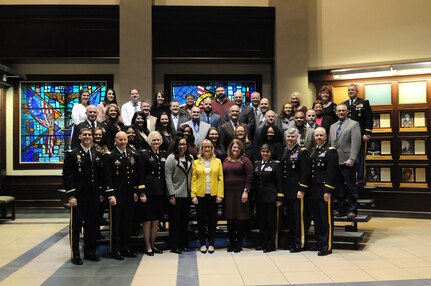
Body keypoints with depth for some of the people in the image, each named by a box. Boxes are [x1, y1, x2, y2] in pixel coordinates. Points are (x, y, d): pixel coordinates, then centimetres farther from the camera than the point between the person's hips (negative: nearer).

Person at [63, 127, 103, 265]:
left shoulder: (97, 155, 11)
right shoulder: (72, 154, -5)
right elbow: (67, 177, -9)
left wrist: (100, 193, 8)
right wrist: (71, 196, -15)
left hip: (93, 197, 5)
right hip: (78, 197, -5)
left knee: (92, 225, 11)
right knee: (76, 225, 4)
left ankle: (90, 252, 24)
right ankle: (75, 254, 14)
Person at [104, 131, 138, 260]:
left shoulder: (132, 155, 9)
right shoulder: (110, 156, -7)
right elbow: (108, 178, -11)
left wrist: (135, 191, 9)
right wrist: (110, 195, -15)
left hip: (129, 194, 5)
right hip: (116, 194, -5)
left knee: (128, 221, 11)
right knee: (115, 222, 2)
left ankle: (125, 248, 23)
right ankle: (115, 250, 13)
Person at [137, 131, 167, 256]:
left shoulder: (164, 154, 10)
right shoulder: (144, 154, -3)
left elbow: (166, 174, 11)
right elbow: (140, 175, -7)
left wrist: (167, 191, 6)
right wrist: (142, 193, -12)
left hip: (160, 191, 5)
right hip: (148, 191, -5)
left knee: (157, 219, 10)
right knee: (148, 219, 2)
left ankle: (153, 244, 23)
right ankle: (147, 247, 13)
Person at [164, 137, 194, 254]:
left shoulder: (190, 158, 9)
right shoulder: (171, 158, -6)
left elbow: (192, 176, 13)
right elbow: (168, 178, -9)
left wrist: (192, 192, 6)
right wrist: (171, 195, -13)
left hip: (187, 194, 5)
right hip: (176, 195, -5)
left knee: (185, 220, 11)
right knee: (175, 220, 2)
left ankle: (184, 244, 21)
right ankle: (174, 246, 11)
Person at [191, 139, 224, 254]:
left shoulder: (217, 161, 6)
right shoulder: (196, 162, 4)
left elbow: (220, 179, 2)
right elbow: (193, 180, 0)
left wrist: (220, 195, -6)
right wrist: (193, 195, -8)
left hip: (213, 195, 1)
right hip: (200, 196, 0)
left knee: (212, 220, 7)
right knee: (201, 220, 6)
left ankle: (211, 243, 19)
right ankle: (202, 243, 17)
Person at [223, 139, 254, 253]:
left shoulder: (245, 160, -1)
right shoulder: (225, 161, 13)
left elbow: (249, 176, -7)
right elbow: (222, 176, 15)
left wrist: (246, 191, -13)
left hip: (240, 193, -4)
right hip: (228, 193, 4)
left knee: (240, 219, 1)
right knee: (230, 219, 6)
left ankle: (239, 244, 12)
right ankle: (231, 243, 18)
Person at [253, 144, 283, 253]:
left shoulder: (275, 164, -3)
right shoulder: (256, 164, 9)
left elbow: (279, 182, -5)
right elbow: (254, 181, 12)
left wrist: (279, 198, -10)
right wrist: (253, 195, 7)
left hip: (271, 198, -4)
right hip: (259, 198, 4)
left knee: (271, 221, 3)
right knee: (261, 221, 10)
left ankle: (270, 245, 11)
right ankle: (262, 243, 21)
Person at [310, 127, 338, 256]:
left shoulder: (330, 151, -6)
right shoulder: (312, 151, 16)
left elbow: (331, 173, -12)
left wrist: (328, 191, -17)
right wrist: (309, 189, 10)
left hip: (324, 190, -7)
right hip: (314, 190, 7)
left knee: (326, 218, -1)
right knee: (317, 218, 11)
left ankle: (327, 246, 5)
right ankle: (318, 243, 20)